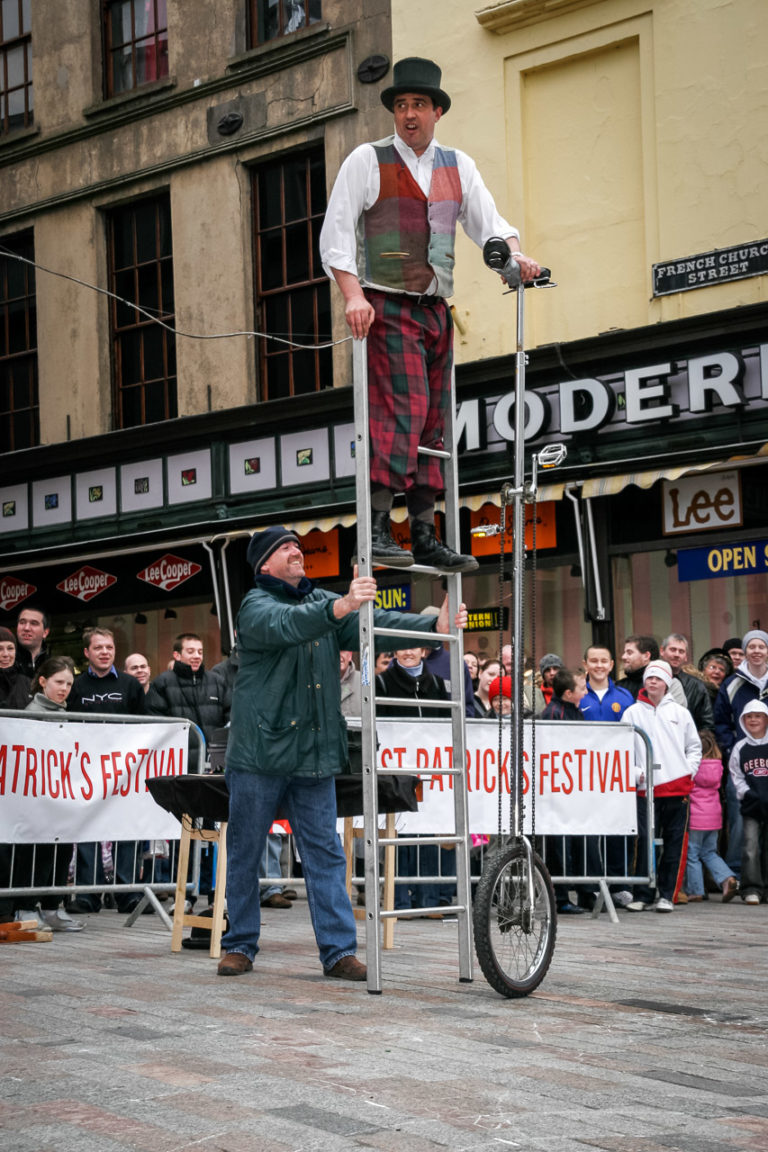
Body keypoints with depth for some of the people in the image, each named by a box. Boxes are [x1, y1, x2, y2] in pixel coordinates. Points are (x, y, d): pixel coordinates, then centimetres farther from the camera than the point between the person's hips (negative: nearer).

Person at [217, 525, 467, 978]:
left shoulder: (322, 601, 14)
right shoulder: (256, 606, -5)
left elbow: (375, 623, 3)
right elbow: (286, 625, -28)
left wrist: (435, 626, -12)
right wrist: (340, 607, -45)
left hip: (315, 754, 5)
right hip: (260, 753, -4)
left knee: (325, 854, 2)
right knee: (245, 853, 5)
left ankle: (339, 950, 2)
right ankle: (241, 945, 16)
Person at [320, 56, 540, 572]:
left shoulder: (459, 167, 15)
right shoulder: (367, 161, 2)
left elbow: (489, 223, 9)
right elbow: (336, 234, -4)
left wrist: (515, 254, -13)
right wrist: (353, 295, -17)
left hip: (436, 310, 6)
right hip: (386, 307, -6)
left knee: (433, 422, 4)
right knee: (403, 411, -18)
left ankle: (425, 536, 8)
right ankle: (377, 532, -19)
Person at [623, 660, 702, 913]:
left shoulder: (680, 713, 11)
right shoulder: (633, 713, 8)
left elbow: (695, 747, 14)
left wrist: (688, 772, 1)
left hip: (678, 787, 1)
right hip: (646, 788, -1)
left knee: (675, 842, 2)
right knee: (645, 841, -5)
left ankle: (667, 895, 8)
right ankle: (643, 895, 1)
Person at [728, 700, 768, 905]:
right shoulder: (740, 748, 7)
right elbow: (736, 777, 7)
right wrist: (749, 794, -8)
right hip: (751, 807, 0)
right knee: (751, 847, -10)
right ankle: (751, 889, -7)